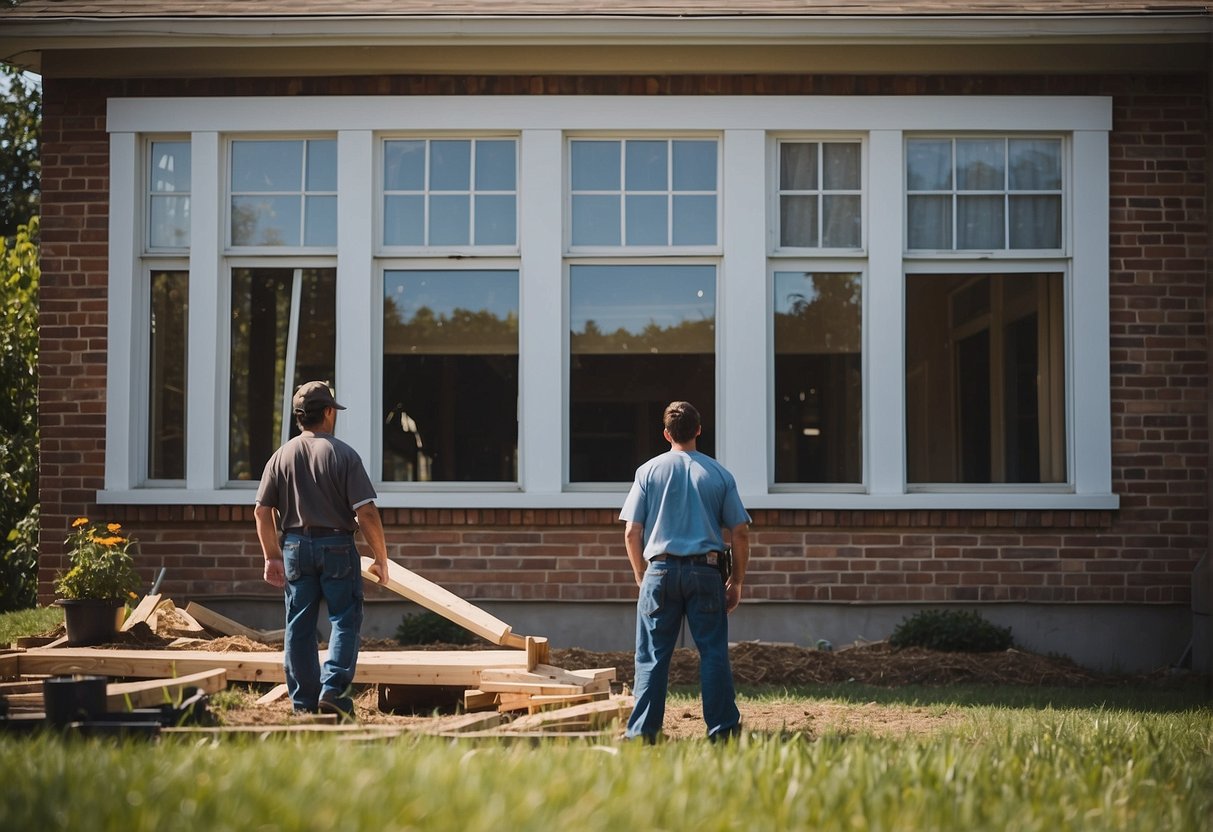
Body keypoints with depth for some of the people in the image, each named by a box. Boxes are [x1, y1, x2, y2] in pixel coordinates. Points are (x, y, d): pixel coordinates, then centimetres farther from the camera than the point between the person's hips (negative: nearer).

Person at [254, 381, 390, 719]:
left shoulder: (281, 457, 3)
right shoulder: (343, 455, -8)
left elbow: (262, 512, 4)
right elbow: (366, 513, -12)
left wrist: (272, 557, 14)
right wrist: (381, 558, -3)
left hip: (296, 546, 4)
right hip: (337, 546, -4)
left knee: (299, 626, 9)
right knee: (345, 619, 5)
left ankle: (304, 701, 11)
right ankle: (333, 688, -8)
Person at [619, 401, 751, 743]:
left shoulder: (649, 471, 5)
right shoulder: (719, 474, 6)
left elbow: (632, 533, 2)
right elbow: (740, 533, 4)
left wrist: (642, 577, 13)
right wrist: (736, 581, 13)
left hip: (661, 570, 0)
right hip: (705, 572, 0)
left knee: (652, 656, 2)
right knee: (713, 653, 4)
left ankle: (642, 733, -1)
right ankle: (722, 731, 4)